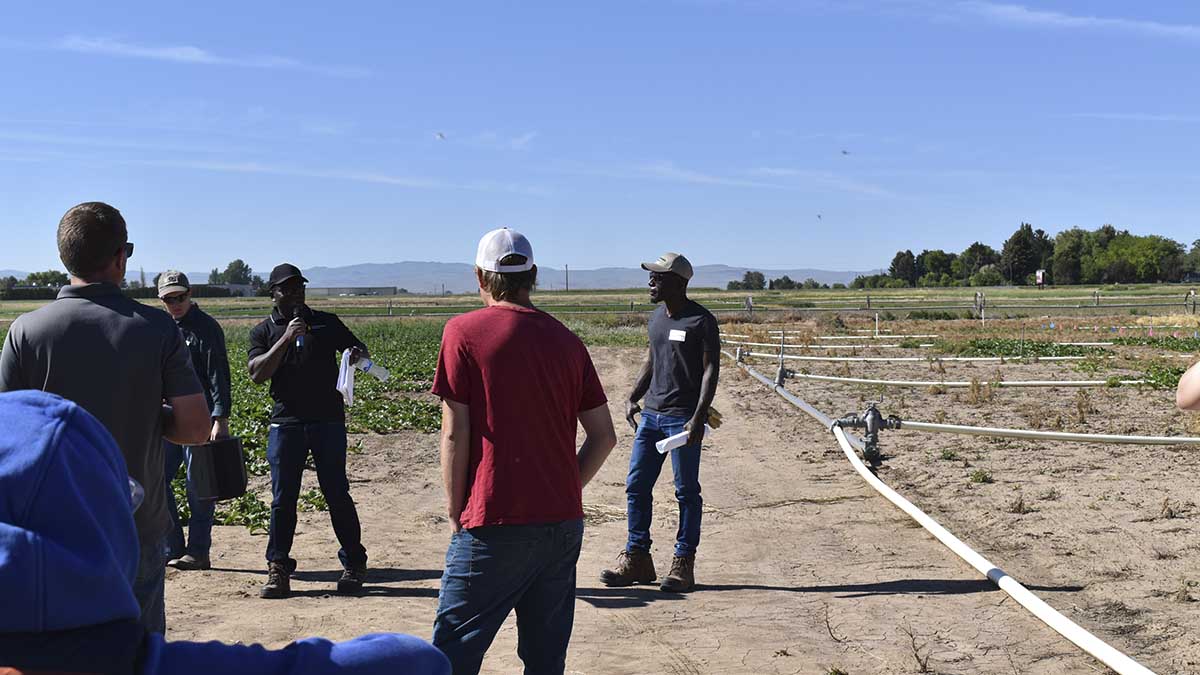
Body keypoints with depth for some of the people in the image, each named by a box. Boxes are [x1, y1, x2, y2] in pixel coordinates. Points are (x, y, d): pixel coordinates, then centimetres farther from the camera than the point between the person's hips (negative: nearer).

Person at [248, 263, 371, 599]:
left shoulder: (327, 323, 11)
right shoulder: (264, 331, 7)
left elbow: (360, 350, 16)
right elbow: (257, 374, -7)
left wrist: (357, 354, -8)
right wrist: (286, 338, -16)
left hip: (328, 420, 0)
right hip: (285, 423, 0)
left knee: (337, 495, 3)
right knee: (282, 499, 3)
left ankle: (354, 565, 12)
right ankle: (278, 570, 11)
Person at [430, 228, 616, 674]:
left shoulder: (464, 331, -5)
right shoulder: (566, 340, 9)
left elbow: (455, 434, -8)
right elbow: (604, 436, 8)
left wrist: (455, 515, 1)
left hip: (494, 528, -5)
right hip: (565, 524, 5)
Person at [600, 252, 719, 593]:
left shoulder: (701, 321, -9)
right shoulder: (656, 317, 14)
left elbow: (710, 370, -11)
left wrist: (698, 416, -20)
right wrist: (633, 397, 11)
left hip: (683, 418, -7)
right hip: (651, 414, 7)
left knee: (686, 491, 2)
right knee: (636, 485, 7)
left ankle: (683, 563, 10)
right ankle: (636, 559, 16)